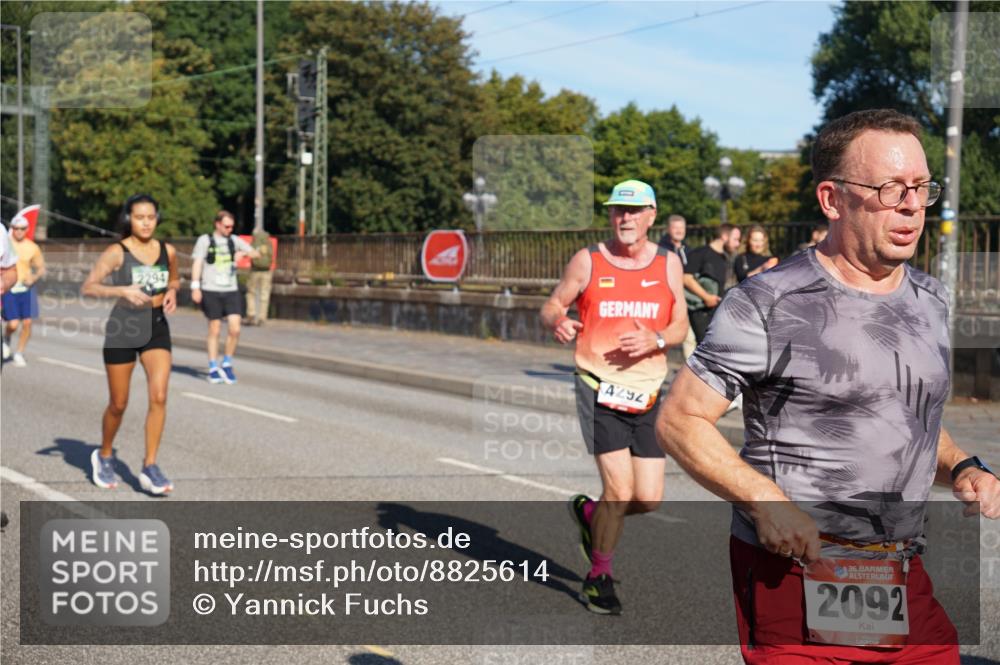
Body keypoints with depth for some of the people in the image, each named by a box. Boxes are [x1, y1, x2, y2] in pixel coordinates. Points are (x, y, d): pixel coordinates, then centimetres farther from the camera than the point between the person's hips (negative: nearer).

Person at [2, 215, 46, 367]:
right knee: (13, 324, -11)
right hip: (8, 289, -2)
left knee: (27, 323, -3)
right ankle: (6, 340, 24)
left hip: (26, 289, 2)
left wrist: (33, 278, -10)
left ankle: (19, 353, 15)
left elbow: (41, 268, 9)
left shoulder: (32, 247, 2)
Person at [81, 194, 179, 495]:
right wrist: (122, 290, -28)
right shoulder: (117, 252, -9)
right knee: (118, 404, 7)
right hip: (123, 329, -3)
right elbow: (88, 287, -14)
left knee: (159, 396, -13)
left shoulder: (167, 251, 3)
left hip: (157, 327, 3)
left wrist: (172, 292, -1)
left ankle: (150, 467, -5)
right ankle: (104, 456, 33)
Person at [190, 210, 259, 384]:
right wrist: (195, 287, -11)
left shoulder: (234, 240, 11)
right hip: (211, 291, -3)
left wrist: (243, 253, -13)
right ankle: (213, 369, 11)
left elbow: (256, 254, 9)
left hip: (231, 291, 3)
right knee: (214, 330, 1)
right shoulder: (205, 240, 2)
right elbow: (197, 263, -2)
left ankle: (227, 364, 10)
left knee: (234, 329, -8)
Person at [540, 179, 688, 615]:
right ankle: (599, 578, 12)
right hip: (599, 388, -3)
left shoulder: (668, 263, 8)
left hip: (647, 395, 3)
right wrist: (557, 323, -18)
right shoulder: (587, 261, 1)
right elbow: (551, 306, 6)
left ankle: (588, 513, 34)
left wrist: (654, 341, -13)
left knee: (649, 499, 1)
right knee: (620, 490, -11)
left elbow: (680, 325, 8)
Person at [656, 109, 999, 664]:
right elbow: (679, 420, -10)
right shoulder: (768, 304, -11)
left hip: (905, 580, 6)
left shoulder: (930, 300, 11)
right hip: (796, 582, -6)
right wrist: (765, 501, -22)